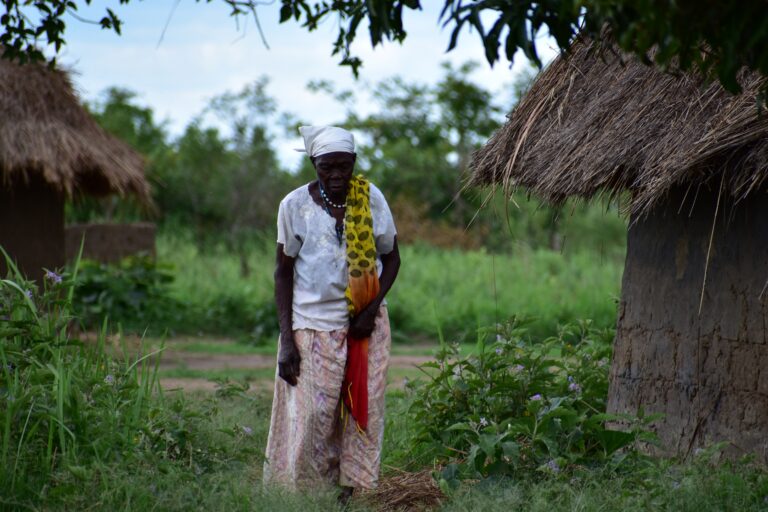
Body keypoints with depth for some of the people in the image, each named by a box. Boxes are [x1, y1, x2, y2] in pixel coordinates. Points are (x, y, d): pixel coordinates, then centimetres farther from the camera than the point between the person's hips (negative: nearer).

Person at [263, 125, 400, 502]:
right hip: (313, 327, -2)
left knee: (363, 412, -1)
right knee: (310, 418, -6)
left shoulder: (371, 199, 0)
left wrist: (373, 308, -7)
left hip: (365, 326, 2)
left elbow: (391, 258, 9)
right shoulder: (295, 205, -4)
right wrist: (286, 338, -5)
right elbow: (283, 271, 1)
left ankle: (351, 494, 4)